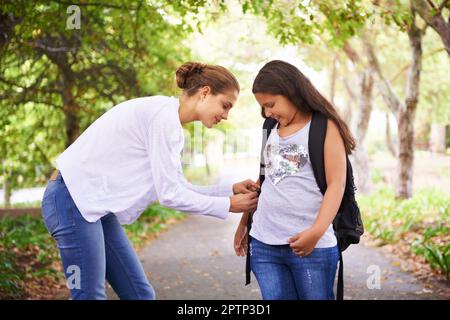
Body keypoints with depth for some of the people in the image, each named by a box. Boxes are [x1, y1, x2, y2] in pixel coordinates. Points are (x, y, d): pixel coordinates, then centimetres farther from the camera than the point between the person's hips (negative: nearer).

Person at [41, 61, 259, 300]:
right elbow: (170, 194, -17)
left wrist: (231, 190, 5)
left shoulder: (168, 120, 12)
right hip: (73, 201, -10)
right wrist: (228, 206, -8)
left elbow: (179, 188, 14)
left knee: (140, 293, 8)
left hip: (95, 205, 10)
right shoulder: (164, 114, -18)